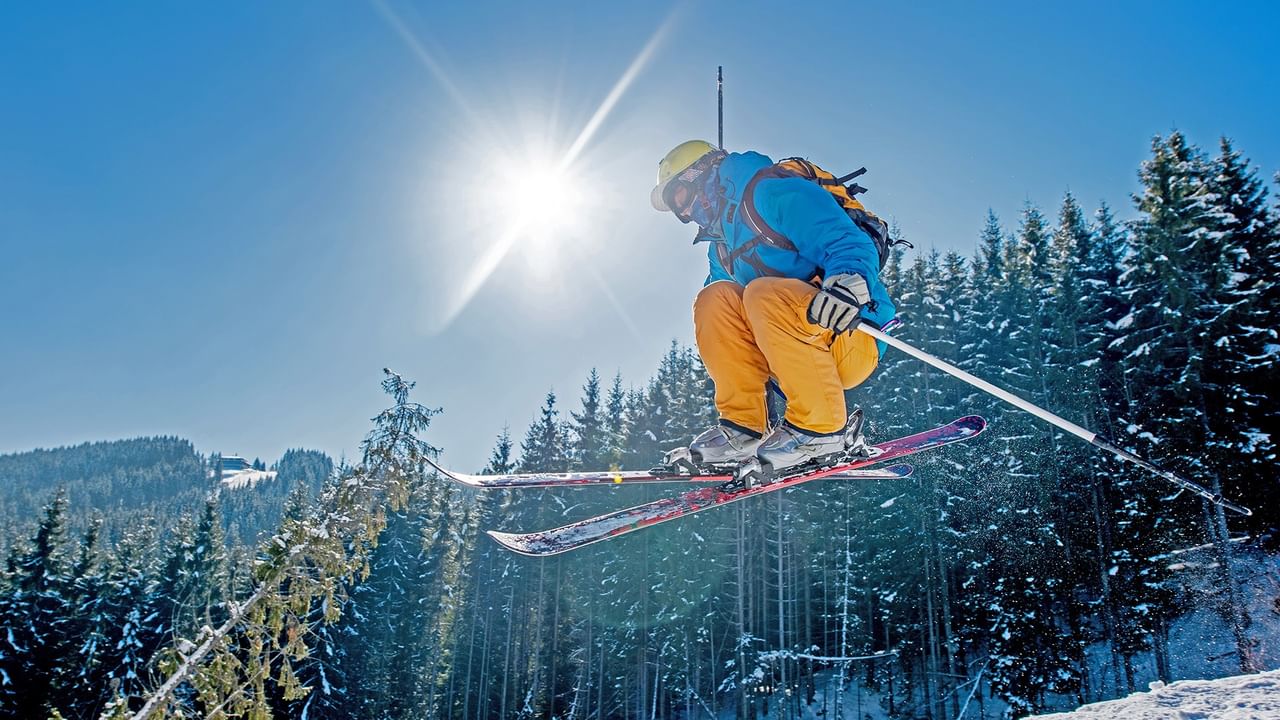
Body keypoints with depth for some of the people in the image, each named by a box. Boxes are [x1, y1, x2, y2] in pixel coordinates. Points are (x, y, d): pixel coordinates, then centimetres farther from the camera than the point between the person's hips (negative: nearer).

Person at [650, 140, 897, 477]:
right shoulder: (721, 247, 21)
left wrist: (845, 283, -40)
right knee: (716, 298, -8)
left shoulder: (777, 193, -8)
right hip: (794, 355, 8)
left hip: (855, 338, -7)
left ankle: (822, 428, -23)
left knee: (765, 293, -31)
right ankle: (744, 427, -11)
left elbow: (851, 243, -20)